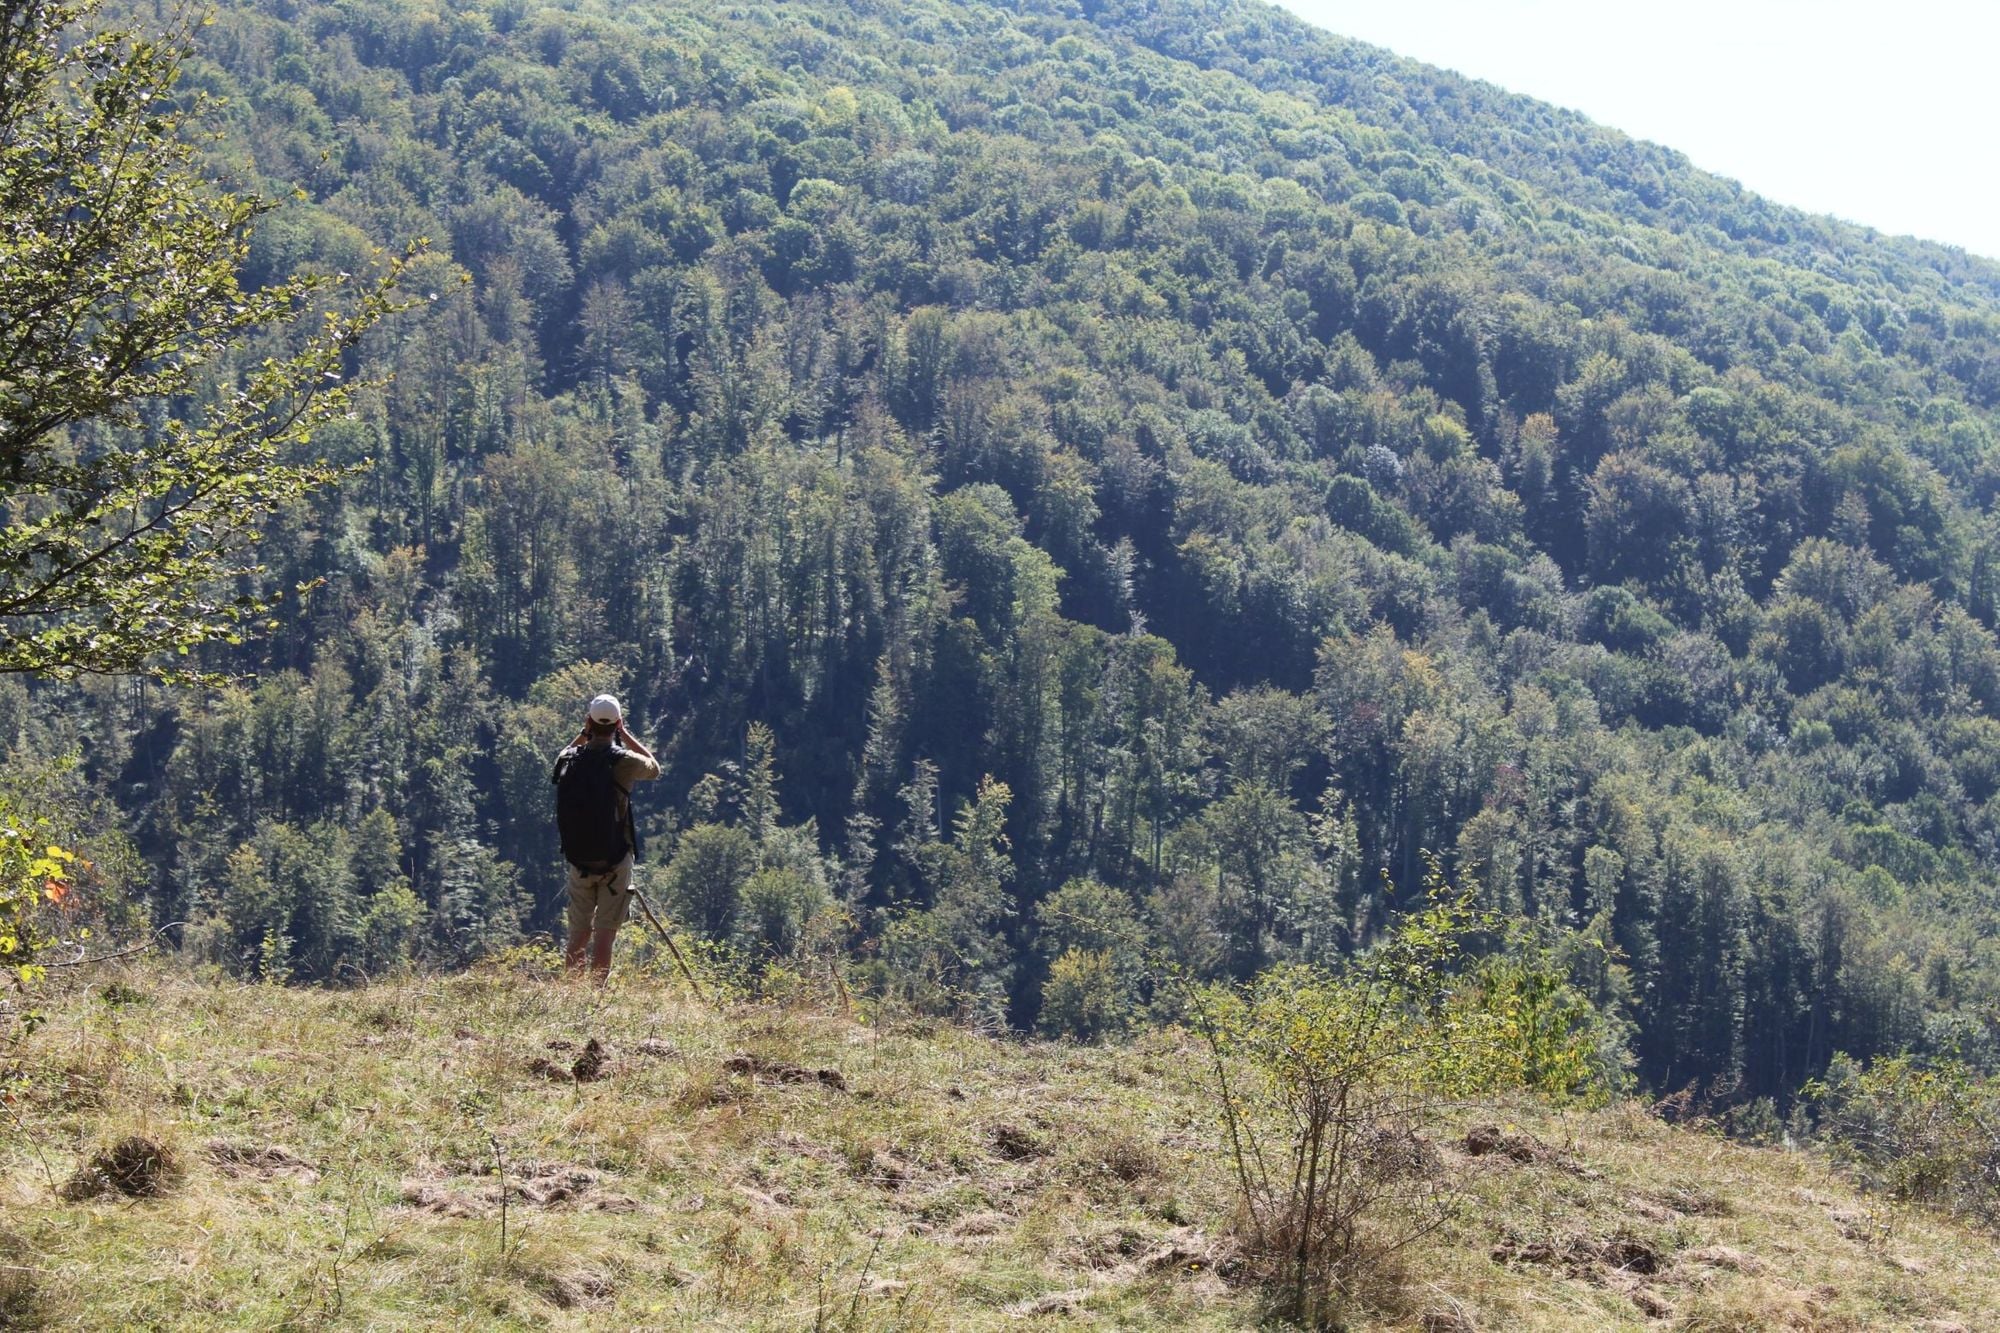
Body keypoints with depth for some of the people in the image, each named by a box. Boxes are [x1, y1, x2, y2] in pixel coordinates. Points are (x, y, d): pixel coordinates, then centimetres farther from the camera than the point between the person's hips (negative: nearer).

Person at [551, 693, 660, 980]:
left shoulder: (569, 760, -2)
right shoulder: (623, 762, -13)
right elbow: (654, 768, 9)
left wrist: (583, 734, 18)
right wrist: (625, 735, 11)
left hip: (578, 860, 4)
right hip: (615, 860, -4)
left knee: (579, 932, 13)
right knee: (605, 933, -1)